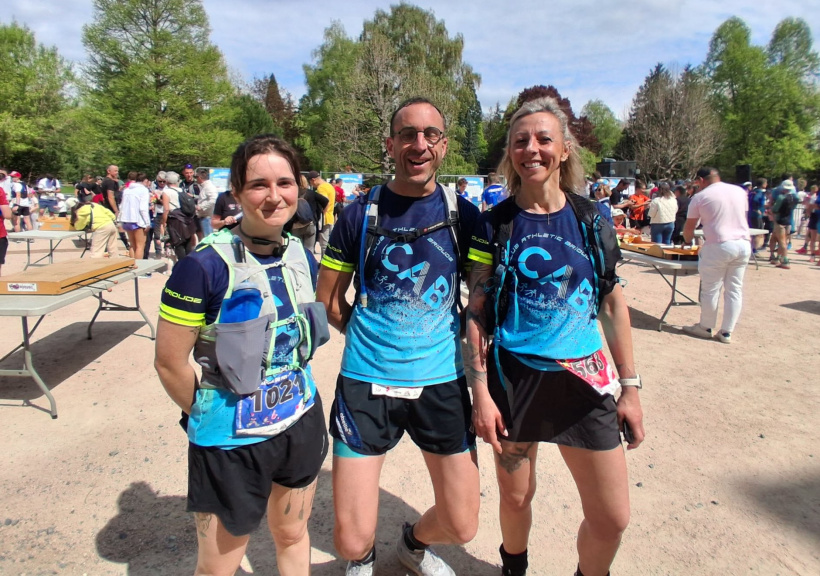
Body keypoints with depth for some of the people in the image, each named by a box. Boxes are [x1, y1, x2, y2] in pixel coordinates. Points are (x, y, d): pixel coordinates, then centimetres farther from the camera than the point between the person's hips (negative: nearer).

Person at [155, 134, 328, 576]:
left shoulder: (302, 257, -2)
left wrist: (292, 398, 9)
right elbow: (170, 363, -13)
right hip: (231, 441, -5)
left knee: (292, 535, 24)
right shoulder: (206, 266, -20)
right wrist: (211, 416, -1)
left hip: (301, 424, 5)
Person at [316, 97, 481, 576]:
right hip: (367, 382, -1)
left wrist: (463, 346, 0)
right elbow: (328, 301, 7)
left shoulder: (463, 215, 1)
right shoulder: (361, 214, -2)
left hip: (443, 381, 2)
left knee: (461, 527, 11)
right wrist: (372, 338, 2)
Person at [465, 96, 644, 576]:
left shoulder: (591, 218, 1)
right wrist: (481, 391, -9)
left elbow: (614, 303, 5)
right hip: (513, 376, -1)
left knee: (612, 517, 7)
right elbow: (477, 311, -4)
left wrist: (630, 385, 3)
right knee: (516, 497, 16)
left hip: (584, 377, 2)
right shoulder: (495, 224, -4)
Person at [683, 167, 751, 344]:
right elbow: (741, 217, 22)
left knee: (711, 289, 6)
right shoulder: (739, 191, 13)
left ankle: (706, 328, 18)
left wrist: (687, 242, 23)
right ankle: (726, 332, 15)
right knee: (734, 289, 9)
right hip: (743, 244, 6)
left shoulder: (700, 197, -1)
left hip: (718, 246, -6)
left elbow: (689, 226, 4)